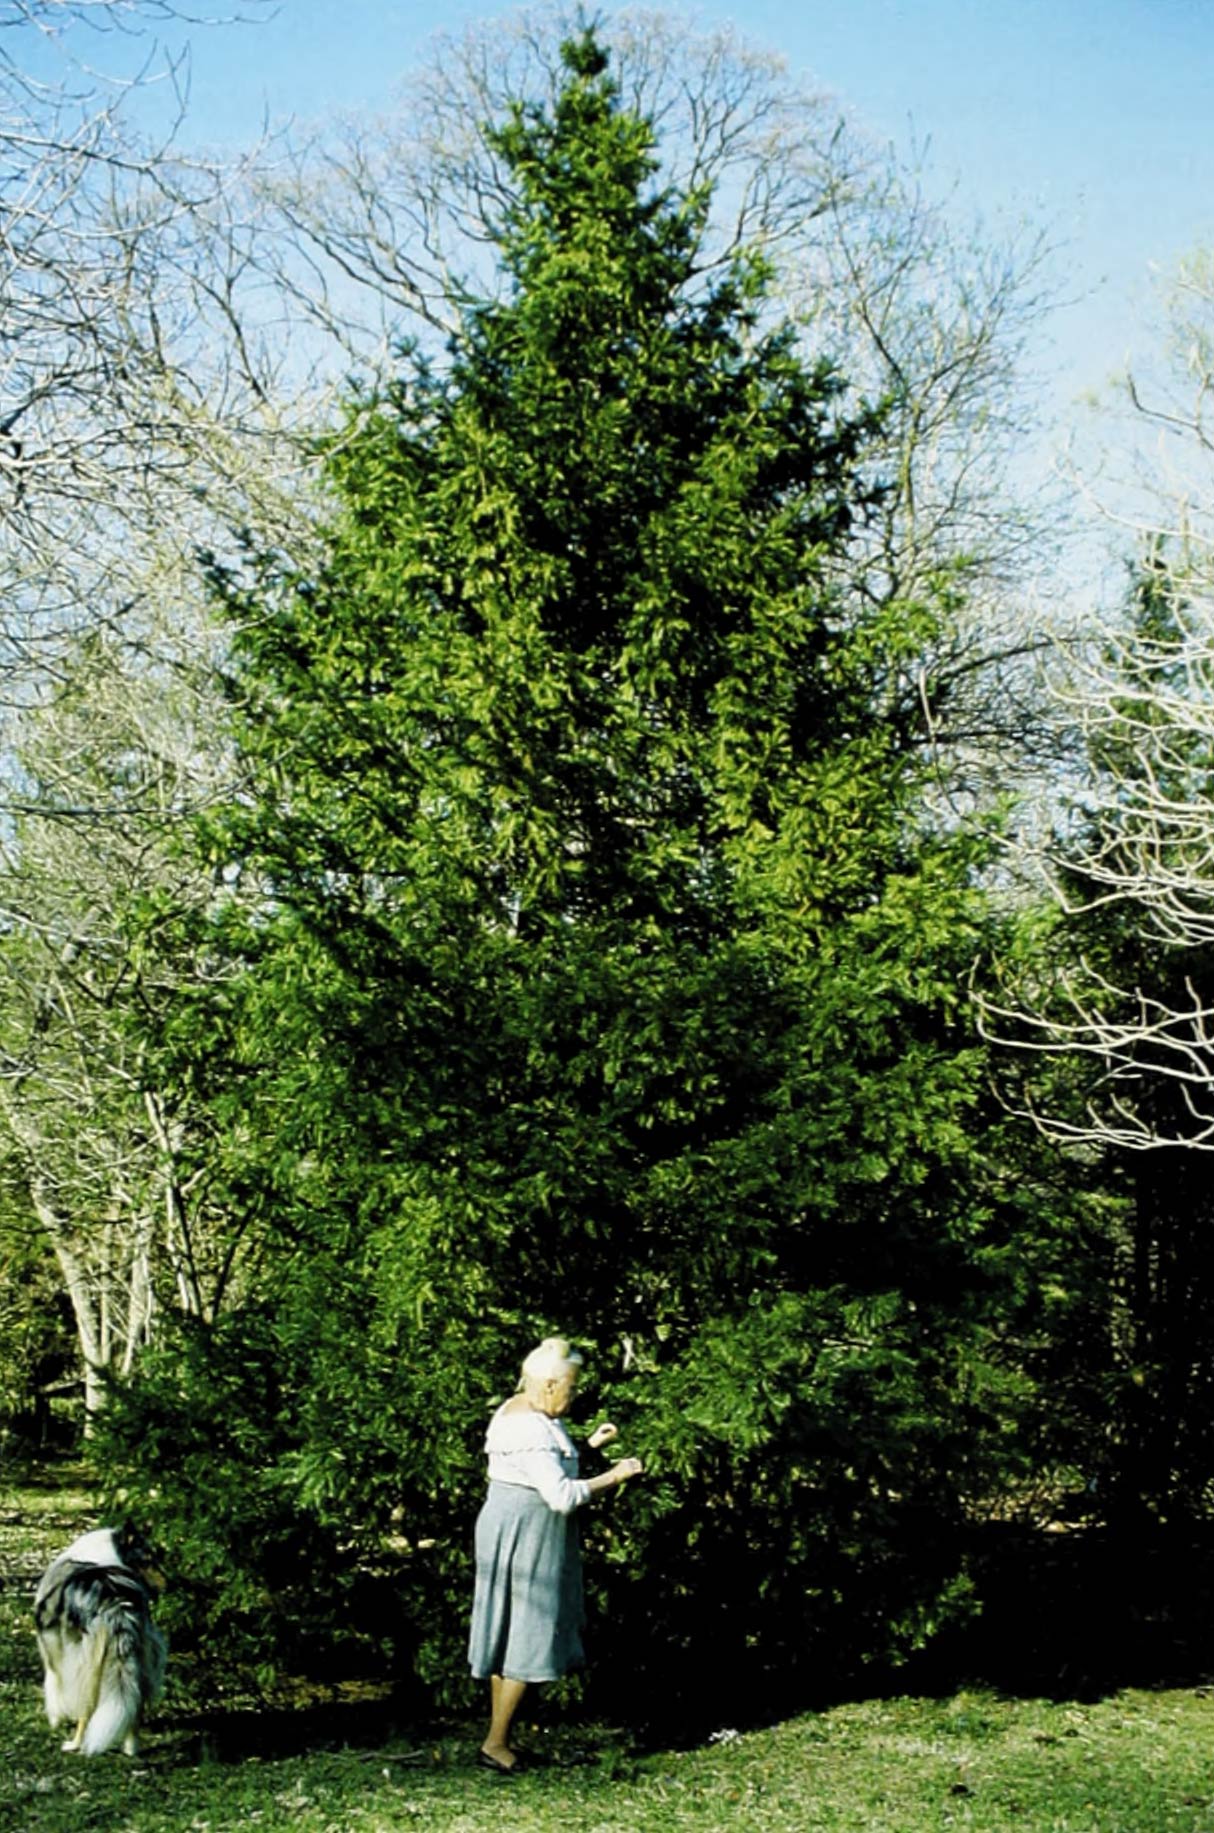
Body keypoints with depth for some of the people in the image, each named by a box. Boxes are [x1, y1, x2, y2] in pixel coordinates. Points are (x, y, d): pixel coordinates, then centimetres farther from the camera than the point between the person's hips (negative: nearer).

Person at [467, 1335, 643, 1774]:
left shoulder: (517, 1410, 10)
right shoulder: (532, 1429, -23)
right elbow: (563, 1495, -27)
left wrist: (590, 1444, 18)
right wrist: (613, 1477, -17)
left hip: (506, 1526, 10)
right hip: (526, 1534, -10)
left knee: (509, 1634, 14)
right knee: (528, 1639, -2)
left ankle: (499, 1737, 20)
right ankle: (495, 1744, 3)